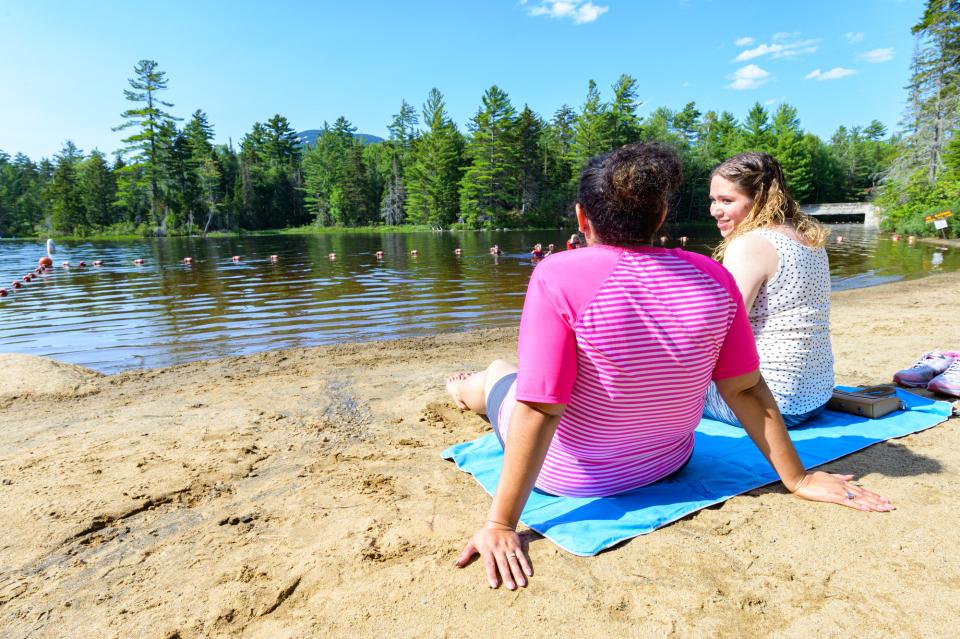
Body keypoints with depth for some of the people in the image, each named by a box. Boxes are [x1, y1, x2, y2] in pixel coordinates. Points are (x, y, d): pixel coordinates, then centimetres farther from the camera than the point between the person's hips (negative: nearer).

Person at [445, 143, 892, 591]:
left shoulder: (557, 276, -27)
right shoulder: (712, 278, -13)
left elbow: (539, 410, -29)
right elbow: (745, 389, -10)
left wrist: (501, 524, -22)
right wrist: (797, 478, 2)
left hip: (568, 474, -4)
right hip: (668, 466, 4)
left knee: (497, 373, 27)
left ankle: (466, 392, 63)